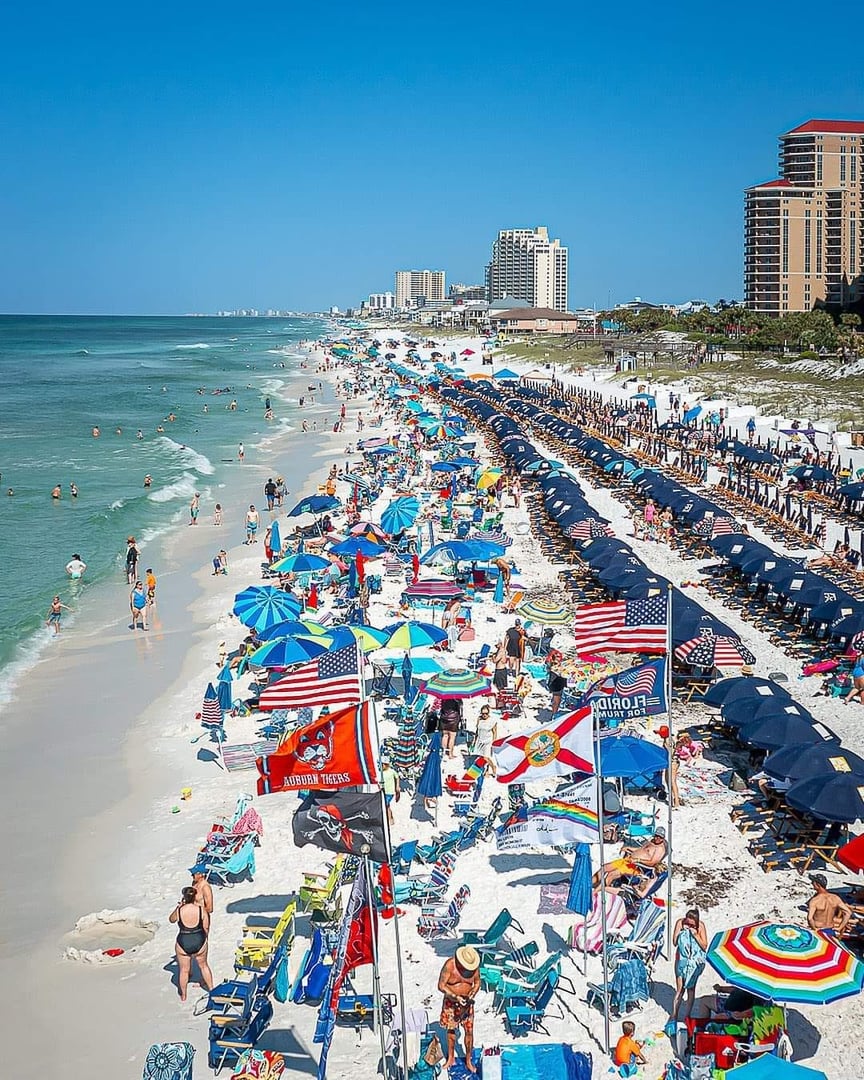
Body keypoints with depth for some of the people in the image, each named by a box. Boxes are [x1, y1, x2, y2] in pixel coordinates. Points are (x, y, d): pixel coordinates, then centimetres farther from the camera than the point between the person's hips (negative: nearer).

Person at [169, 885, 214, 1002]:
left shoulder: (179, 910, -14)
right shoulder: (201, 909, -13)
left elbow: (171, 919, 9)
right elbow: (206, 928, -4)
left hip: (183, 943, -1)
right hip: (199, 942, 1)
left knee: (184, 970, 17)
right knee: (203, 965, 25)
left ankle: (183, 995, 30)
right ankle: (211, 988, 38)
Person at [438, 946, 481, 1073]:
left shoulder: (475, 965, -14)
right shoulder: (450, 965, -24)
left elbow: (477, 982, 2)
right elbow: (441, 986, -21)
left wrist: (471, 996, -14)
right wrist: (456, 997, -27)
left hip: (466, 1002, 2)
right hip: (451, 1002, -2)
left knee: (469, 1031, 1)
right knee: (450, 1029, 12)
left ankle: (468, 1061, 16)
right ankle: (451, 1058, 30)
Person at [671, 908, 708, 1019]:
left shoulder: (700, 926, -13)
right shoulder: (680, 922, -11)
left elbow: (704, 946, -12)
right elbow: (675, 942, -9)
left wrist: (696, 935, -24)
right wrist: (681, 931, -22)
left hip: (695, 961, 0)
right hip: (682, 959, 0)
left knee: (691, 989, 6)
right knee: (680, 989, 4)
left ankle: (687, 1016, 15)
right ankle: (674, 1016, 14)